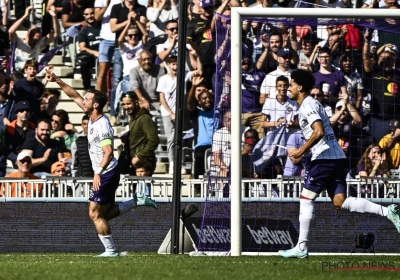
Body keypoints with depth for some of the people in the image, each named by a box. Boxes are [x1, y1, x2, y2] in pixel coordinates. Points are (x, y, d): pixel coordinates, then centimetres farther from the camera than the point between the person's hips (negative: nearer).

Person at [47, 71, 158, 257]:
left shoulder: (102, 125, -20)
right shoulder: (93, 117, 7)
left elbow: (108, 152, -27)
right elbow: (75, 96, 16)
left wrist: (98, 173, -35)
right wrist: (59, 82, 9)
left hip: (106, 174, -10)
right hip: (103, 174, 10)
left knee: (96, 214, -5)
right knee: (106, 213, 14)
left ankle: (110, 250, 0)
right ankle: (137, 201, 15)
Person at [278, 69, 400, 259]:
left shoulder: (308, 105, -9)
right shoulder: (311, 104, 23)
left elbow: (319, 132, -22)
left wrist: (302, 151, -16)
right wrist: (303, 152, 21)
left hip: (324, 158, -9)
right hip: (336, 157, 9)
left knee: (306, 199, -1)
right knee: (340, 202, 0)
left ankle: (301, 247, 0)